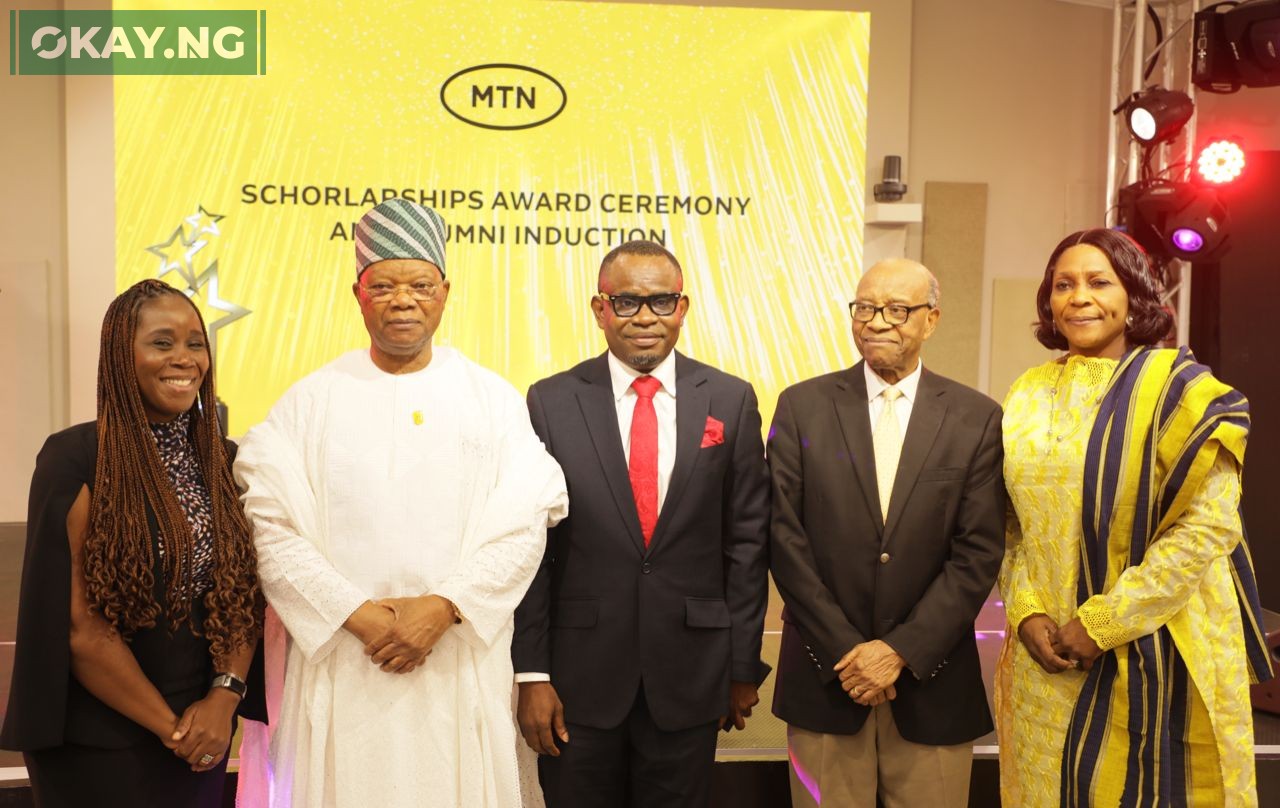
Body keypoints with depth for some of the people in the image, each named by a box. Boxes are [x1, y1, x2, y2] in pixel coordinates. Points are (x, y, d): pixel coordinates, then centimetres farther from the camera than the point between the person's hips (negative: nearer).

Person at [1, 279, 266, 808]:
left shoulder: (224, 461, 2)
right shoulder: (75, 459, -13)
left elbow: (246, 591, 2)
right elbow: (78, 625, -15)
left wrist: (225, 696, -12)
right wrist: (169, 726, -11)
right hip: (97, 743, -4)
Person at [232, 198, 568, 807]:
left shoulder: (494, 399, 3)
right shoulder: (311, 401, 3)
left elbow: (524, 523, -6)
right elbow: (270, 522, -5)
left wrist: (443, 608, -15)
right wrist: (355, 614, -13)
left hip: (461, 660, 0)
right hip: (339, 661, 0)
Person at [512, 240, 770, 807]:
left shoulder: (731, 401, -1)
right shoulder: (550, 402, -4)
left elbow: (747, 541, 1)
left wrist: (744, 667, 3)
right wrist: (531, 674, -4)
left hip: (690, 675, 1)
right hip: (580, 675, 0)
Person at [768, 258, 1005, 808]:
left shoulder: (977, 419, 0)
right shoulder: (803, 406, 0)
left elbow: (978, 553, -4)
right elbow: (784, 535, -4)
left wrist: (903, 650, -11)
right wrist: (845, 649, -9)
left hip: (930, 682, 0)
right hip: (825, 676, 0)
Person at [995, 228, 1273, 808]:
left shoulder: (1177, 386, -8)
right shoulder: (1028, 395, 5)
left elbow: (1209, 524, -15)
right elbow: (1012, 521, 7)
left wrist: (1101, 624, -17)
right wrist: (1026, 612, -7)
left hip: (1154, 651, -4)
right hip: (1047, 652, 4)